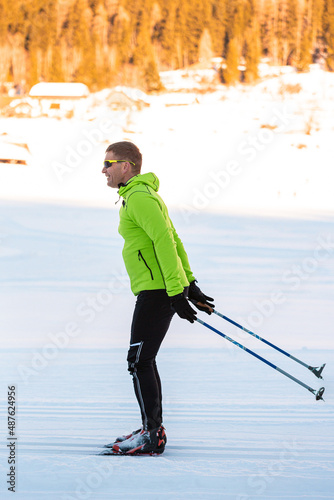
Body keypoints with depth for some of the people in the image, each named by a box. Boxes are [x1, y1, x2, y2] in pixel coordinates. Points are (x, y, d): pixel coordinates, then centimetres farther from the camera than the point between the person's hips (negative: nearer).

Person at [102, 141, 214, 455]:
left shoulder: (139, 198, -14)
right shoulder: (142, 194, 19)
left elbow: (165, 242, -22)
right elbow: (173, 240, 22)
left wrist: (177, 293, -24)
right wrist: (189, 284, 22)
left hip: (156, 292, -10)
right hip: (159, 291, 10)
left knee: (139, 362, -8)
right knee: (143, 361, 14)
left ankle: (151, 436, -7)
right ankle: (153, 428, 20)